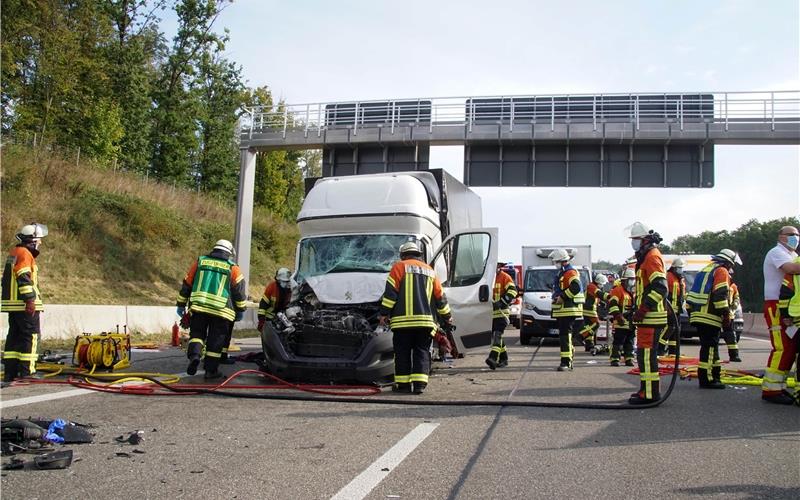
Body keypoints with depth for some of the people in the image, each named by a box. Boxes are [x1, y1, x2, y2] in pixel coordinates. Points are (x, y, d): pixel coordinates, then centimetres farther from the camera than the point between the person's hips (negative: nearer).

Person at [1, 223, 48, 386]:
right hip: (25, 304, -10)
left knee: (14, 336, 11)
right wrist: (30, 300, -22)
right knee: (30, 336, -5)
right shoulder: (25, 254, -11)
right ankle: (26, 372, -5)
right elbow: (24, 278, -20)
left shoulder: (13, 253, 20)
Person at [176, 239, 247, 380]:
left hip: (198, 307, 2)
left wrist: (181, 305, 21)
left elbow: (186, 285, 13)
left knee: (196, 333, 15)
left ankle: (194, 355, -11)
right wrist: (240, 310, 15)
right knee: (215, 341, 7)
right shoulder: (232, 268, 5)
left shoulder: (200, 261, 11)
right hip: (221, 310, -2)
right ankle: (211, 370, 12)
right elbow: (239, 291, 5)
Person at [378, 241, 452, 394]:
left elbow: (390, 292, -4)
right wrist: (447, 316, 32)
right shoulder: (429, 271, 20)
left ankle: (403, 383, 6)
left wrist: (383, 313, -1)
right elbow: (440, 297, 21)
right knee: (422, 352, 8)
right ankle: (419, 383, 0)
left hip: (403, 320, -3)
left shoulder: (399, 267, 6)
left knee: (403, 352, 5)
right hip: (425, 320, 3)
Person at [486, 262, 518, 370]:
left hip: (502, 312, -7)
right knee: (494, 336, 10)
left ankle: (493, 358, -30)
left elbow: (512, 291, -14)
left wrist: (501, 302, -20)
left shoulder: (504, 277, -4)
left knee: (497, 334, -19)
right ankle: (504, 359, 22)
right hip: (491, 312, 7)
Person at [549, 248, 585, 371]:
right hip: (562, 311, 11)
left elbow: (576, 287, -27)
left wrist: (562, 297, -22)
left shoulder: (570, 272, -12)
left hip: (568, 310, -11)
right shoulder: (562, 273, 21)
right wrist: (556, 297, 15)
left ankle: (566, 362, -17)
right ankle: (567, 361, 24)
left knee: (565, 336, -14)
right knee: (564, 336, 16)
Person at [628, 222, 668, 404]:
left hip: (650, 317, -11)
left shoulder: (652, 256, -12)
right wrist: (639, 309, 24)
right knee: (646, 353, 16)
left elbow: (660, 287, -22)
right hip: (647, 316, 11)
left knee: (646, 354, -10)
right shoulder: (646, 257, 21)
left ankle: (649, 393, -7)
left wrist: (643, 309, -21)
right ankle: (648, 390, 24)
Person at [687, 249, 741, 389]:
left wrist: (691, 312, 24)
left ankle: (714, 375, 24)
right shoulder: (722, 272, -4)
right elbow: (720, 295, -17)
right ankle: (707, 379, -6)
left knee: (710, 347, 16)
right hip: (710, 317, -9)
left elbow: (692, 294, 23)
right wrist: (726, 315, -15)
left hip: (697, 315, 9)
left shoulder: (705, 270, 23)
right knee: (710, 348, -6)